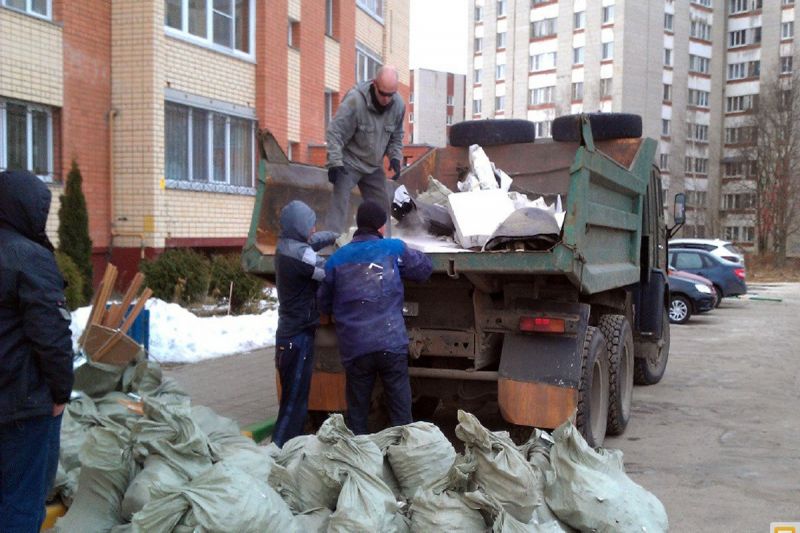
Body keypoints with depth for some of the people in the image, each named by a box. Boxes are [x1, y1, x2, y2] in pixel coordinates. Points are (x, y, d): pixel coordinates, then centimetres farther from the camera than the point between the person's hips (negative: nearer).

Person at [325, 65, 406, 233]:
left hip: (374, 166, 6)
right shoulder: (355, 100, -26)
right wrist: (334, 163, -28)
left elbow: (396, 136, 7)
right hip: (349, 163, -5)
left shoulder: (398, 105, -9)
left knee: (381, 206, 10)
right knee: (340, 202, -16)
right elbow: (334, 133, -23)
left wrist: (395, 157, -6)